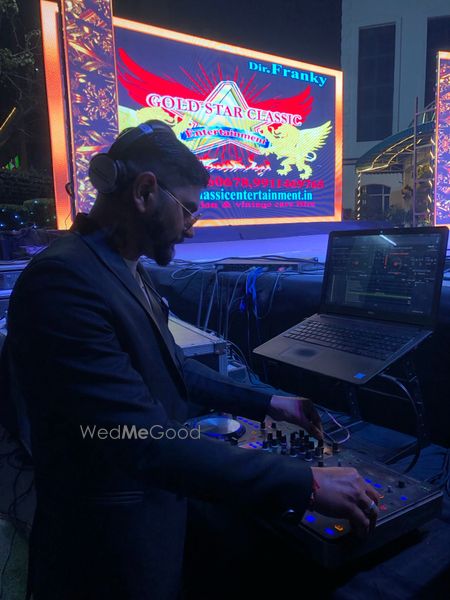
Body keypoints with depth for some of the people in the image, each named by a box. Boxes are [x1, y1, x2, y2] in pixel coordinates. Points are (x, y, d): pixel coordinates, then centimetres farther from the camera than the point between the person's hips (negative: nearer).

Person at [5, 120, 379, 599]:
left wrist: (268, 405, 12)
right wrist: (306, 484, -27)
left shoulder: (128, 271, 3)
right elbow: (147, 444, -32)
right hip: (109, 545, -8)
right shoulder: (63, 278, -28)